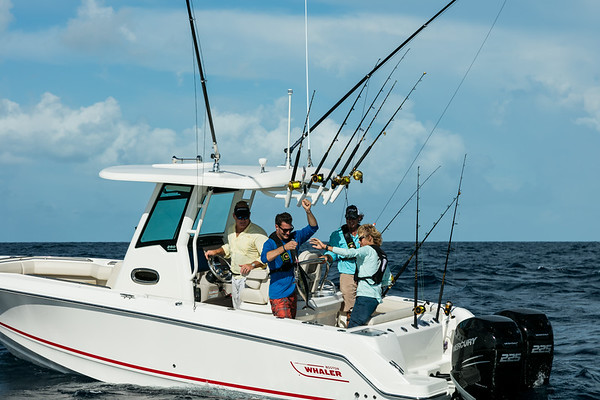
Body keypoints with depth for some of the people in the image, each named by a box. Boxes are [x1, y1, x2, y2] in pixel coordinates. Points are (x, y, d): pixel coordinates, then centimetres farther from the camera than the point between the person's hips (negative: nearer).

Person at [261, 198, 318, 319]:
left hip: (293, 291, 6)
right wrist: (284, 247, -40)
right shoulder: (270, 243, -10)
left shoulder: (294, 237, 8)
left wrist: (308, 211, -8)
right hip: (278, 294, -6)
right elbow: (265, 258, -30)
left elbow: (313, 228, 10)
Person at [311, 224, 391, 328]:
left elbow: (350, 253, -21)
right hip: (376, 298, 9)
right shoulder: (382, 255, 21)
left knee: (352, 328, -15)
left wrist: (325, 247, -23)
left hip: (366, 296, -9)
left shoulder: (368, 250, -3)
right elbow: (388, 281, 25)